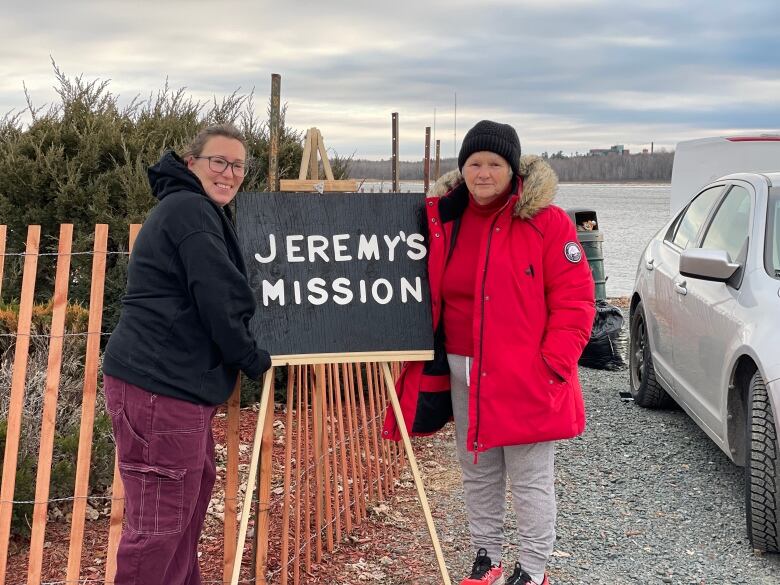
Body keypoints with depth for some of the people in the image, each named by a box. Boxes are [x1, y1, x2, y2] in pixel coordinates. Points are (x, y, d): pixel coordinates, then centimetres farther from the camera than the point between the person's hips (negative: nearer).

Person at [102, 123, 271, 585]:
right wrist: (254, 359, -4)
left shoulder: (198, 211, 21)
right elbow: (219, 300, -17)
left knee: (196, 484, 22)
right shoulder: (191, 210, -13)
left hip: (176, 380, 11)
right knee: (160, 520, -6)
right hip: (160, 386, -11)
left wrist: (244, 357, 25)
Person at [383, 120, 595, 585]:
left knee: (531, 478, 3)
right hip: (462, 372, 5)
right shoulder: (443, 219, 6)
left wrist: (552, 364, -17)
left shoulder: (546, 221, -9)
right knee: (478, 474, 16)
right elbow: (433, 298, 14)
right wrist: (433, 364, 9)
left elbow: (574, 302, -10)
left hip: (524, 376, -5)